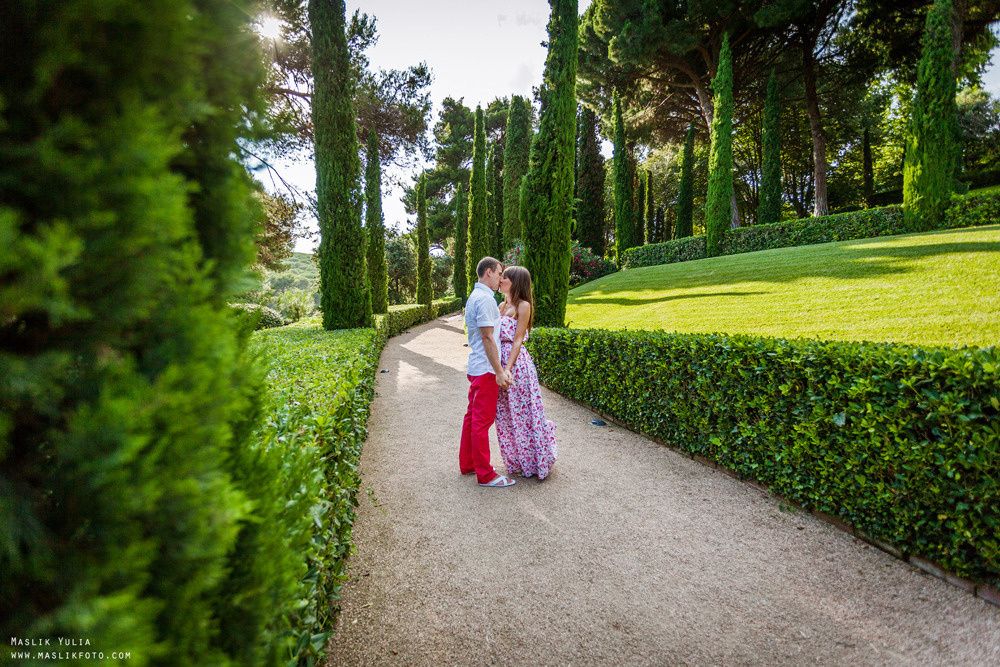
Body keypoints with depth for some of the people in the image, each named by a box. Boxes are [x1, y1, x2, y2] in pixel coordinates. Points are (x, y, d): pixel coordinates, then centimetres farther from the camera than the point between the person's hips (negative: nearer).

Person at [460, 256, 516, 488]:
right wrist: (499, 371, -19)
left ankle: (467, 464, 29)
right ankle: (485, 475, 6)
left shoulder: (474, 296, 16)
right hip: (486, 369, -10)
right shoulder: (485, 299, -17)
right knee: (482, 420, -3)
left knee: (473, 417, 17)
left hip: (476, 367, 10)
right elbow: (487, 338, -20)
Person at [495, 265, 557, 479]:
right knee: (504, 413, 12)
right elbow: (495, 337, 13)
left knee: (523, 412, 2)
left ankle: (534, 461, 20)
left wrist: (507, 369, -20)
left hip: (517, 363, -7)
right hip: (499, 360, 8)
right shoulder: (502, 306, 14)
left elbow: (517, 340, -14)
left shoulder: (523, 306, -8)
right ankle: (515, 460, 27)